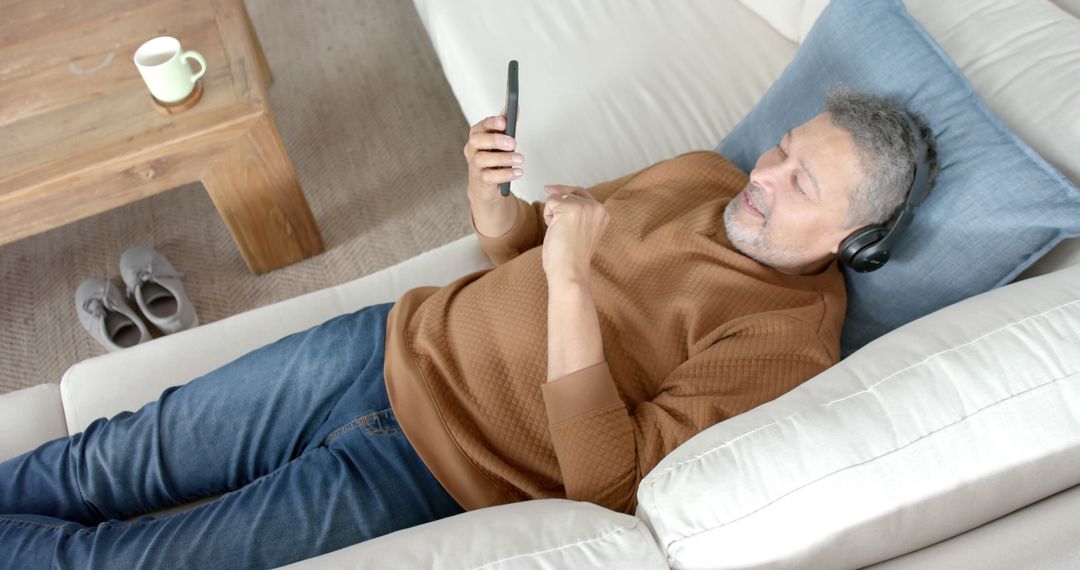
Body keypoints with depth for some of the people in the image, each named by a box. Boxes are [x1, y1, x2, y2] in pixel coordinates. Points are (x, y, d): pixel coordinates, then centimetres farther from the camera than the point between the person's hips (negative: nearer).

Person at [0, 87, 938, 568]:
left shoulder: (785, 340, -15)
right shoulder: (700, 174, 5)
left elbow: (608, 487, -23)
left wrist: (573, 285, -30)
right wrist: (494, 193, -10)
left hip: (429, 475, -5)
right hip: (395, 345, 5)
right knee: (111, 462, 11)